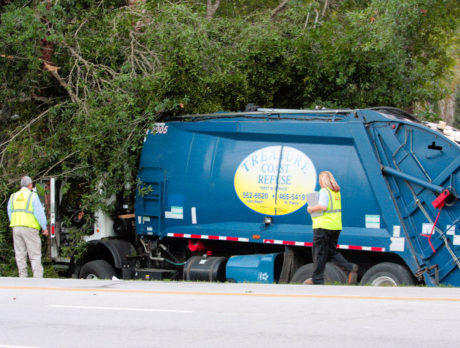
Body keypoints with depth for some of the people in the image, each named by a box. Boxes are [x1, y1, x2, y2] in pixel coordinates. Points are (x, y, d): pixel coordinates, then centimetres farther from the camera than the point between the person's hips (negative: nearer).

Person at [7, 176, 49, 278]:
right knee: (35, 255, -4)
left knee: (20, 255, 8)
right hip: (30, 228, -5)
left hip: (16, 227, 5)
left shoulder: (13, 197, 13)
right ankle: (38, 278, -10)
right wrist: (44, 228, -2)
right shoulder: (32, 196, -4)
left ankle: (23, 278, 6)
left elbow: (10, 214, 14)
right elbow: (39, 213, -7)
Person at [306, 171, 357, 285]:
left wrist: (312, 208, -10)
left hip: (324, 225, -8)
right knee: (331, 251, 14)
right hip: (336, 226, 8)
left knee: (319, 253, 1)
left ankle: (317, 279, 6)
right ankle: (350, 268, -3)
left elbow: (323, 206, -25)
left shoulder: (324, 191, -12)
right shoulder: (336, 192, 15)